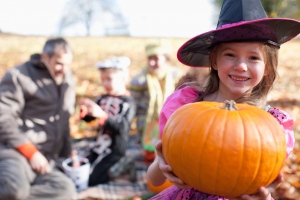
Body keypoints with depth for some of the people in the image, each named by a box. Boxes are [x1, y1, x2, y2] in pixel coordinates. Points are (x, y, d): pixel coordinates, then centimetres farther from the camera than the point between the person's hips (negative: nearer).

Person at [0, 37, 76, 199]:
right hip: (14, 151, -6)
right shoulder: (19, 76, -1)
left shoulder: (67, 80, 19)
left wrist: (65, 155, 17)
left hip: (43, 161, 6)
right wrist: (31, 152, -13)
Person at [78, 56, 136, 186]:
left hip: (115, 152, -7)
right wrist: (84, 111, -15)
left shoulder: (127, 103, -15)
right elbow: (88, 118, 9)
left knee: (91, 180, -13)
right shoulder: (103, 99, 3)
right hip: (98, 147, 7)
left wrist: (102, 115, -37)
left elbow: (122, 127, -26)